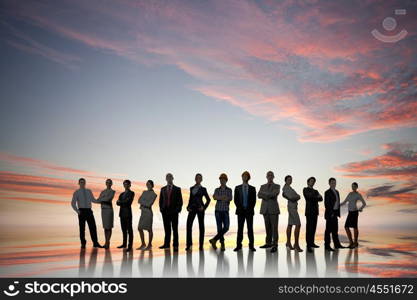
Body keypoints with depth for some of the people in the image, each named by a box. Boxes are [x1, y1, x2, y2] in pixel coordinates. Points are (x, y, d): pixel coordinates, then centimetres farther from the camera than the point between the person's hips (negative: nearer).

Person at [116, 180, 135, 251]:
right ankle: (124, 244, 19)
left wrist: (120, 202, 0)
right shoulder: (122, 194, 19)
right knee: (124, 229, 11)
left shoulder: (131, 193, 1)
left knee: (129, 229, -7)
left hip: (128, 212, -6)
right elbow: (118, 203, 8)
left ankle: (130, 246, -10)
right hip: (122, 212, 6)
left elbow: (128, 201, -11)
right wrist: (123, 203, -11)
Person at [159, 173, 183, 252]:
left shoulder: (177, 189, 5)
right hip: (165, 211, 3)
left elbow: (180, 201, 3)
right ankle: (166, 244, 9)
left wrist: (178, 209, -6)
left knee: (174, 229, -1)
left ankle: (175, 245, 1)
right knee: (167, 229, 5)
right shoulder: (163, 189, 13)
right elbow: (160, 200, 15)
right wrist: (161, 208, 3)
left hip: (174, 212, -2)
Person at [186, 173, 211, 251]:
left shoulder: (203, 189, 3)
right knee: (189, 225, -10)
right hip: (192, 208, 3)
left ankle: (201, 244, 8)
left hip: (200, 208, -3)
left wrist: (204, 207, -7)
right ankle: (189, 244, -4)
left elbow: (208, 199, 4)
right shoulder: (191, 188, 13)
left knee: (201, 226, 2)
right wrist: (188, 207, 3)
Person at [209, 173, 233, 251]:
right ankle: (222, 244, 6)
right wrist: (224, 197, -19)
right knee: (219, 228, -1)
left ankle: (214, 240, -3)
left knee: (226, 227, -12)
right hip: (218, 210, 0)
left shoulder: (229, 190, 7)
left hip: (225, 211, 0)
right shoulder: (217, 190, 8)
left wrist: (219, 197, -19)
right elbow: (215, 197, -11)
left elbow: (230, 198, -11)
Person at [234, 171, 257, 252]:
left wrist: (250, 208, -8)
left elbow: (254, 200, 3)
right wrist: (240, 208, -7)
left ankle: (251, 245, 6)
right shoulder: (237, 188, 8)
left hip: (249, 211, 0)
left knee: (250, 228, 1)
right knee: (240, 228, 1)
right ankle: (238, 245, 4)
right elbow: (235, 200, 4)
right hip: (240, 211, 0)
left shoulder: (252, 188, 7)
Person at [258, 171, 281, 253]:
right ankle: (268, 243, 13)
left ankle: (275, 245, -7)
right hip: (265, 209, 3)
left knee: (274, 227, -7)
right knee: (267, 227, 6)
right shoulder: (263, 186, 15)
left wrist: (264, 193, -6)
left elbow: (274, 194, -13)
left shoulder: (277, 186, 6)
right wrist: (268, 195, -14)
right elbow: (259, 195, 0)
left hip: (273, 209, -3)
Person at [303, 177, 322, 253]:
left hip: (315, 211, 6)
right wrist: (317, 197, -2)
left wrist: (314, 198, -9)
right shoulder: (305, 189, 5)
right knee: (309, 228, -10)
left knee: (313, 227, 3)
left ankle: (311, 242, 10)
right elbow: (309, 196, -13)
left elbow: (321, 199, 8)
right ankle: (308, 245, -12)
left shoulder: (315, 191, 23)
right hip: (309, 211, -6)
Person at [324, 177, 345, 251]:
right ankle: (327, 246, -1)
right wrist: (331, 213, -16)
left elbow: (338, 202, 17)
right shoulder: (327, 192, -9)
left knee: (335, 230, 13)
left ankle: (337, 244, 20)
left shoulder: (336, 192, 15)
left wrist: (338, 213, 10)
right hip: (330, 214, -8)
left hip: (335, 213, 8)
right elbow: (326, 204, -13)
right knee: (328, 230, -4)